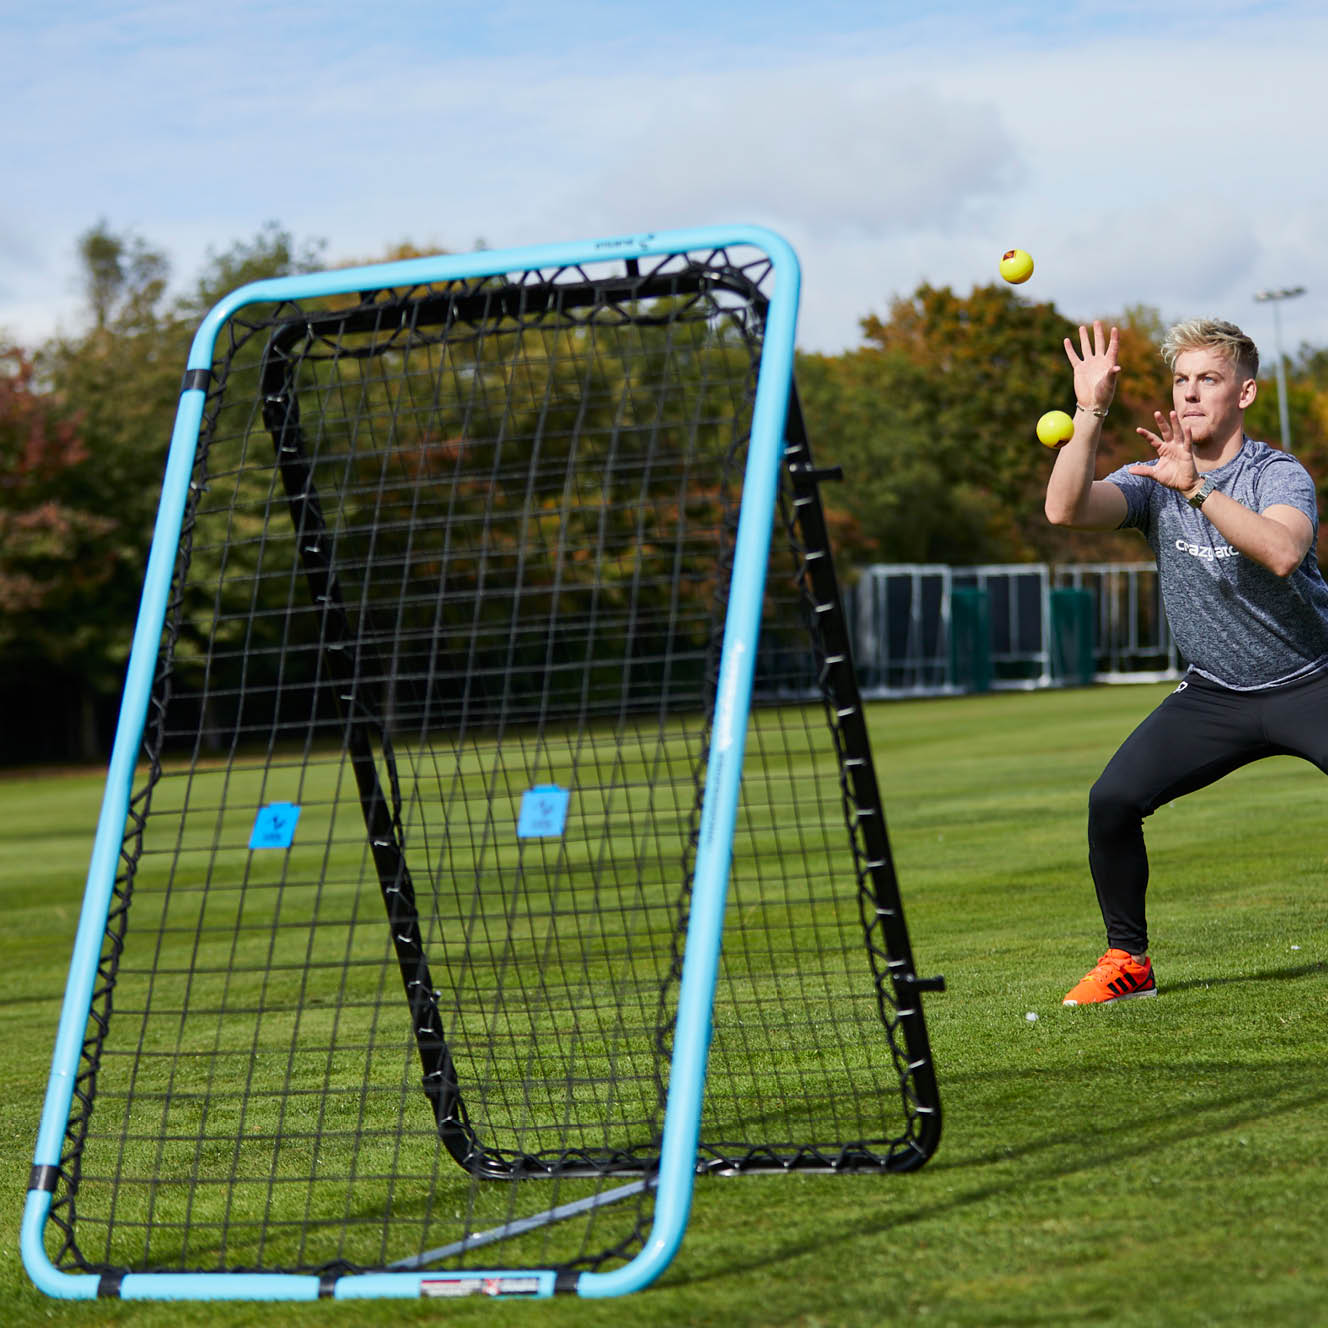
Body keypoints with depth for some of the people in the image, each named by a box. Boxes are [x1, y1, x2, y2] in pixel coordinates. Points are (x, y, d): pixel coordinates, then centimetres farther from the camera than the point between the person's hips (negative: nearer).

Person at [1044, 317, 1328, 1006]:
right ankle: (1128, 961, 5)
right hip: (1213, 694, 3)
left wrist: (1197, 488, -40)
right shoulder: (1154, 479, -1)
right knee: (1112, 800, -12)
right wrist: (1090, 412, -26)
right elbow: (1065, 509, -19)